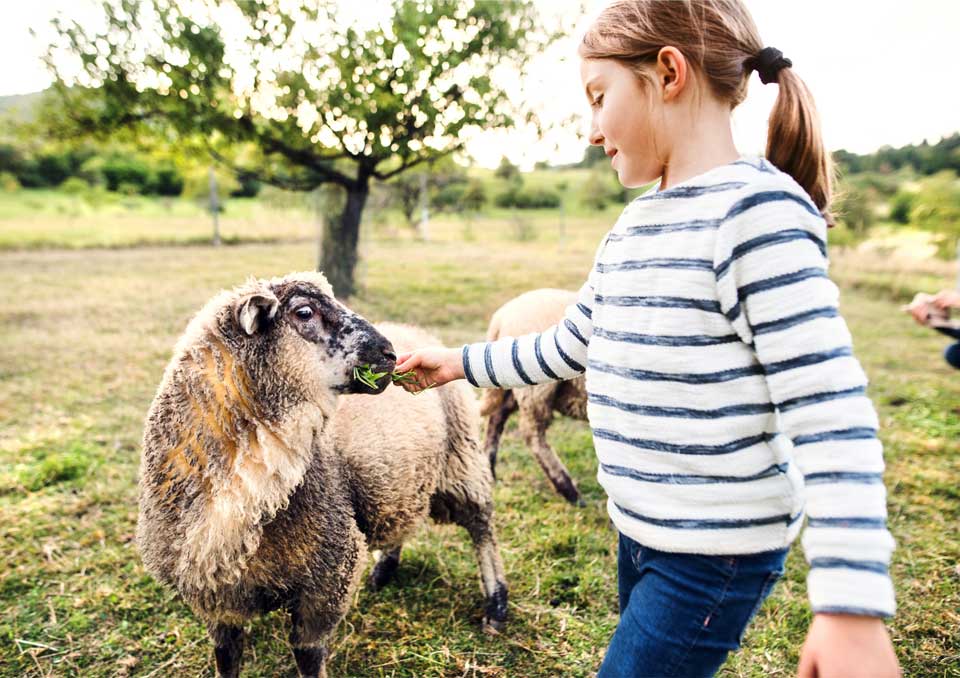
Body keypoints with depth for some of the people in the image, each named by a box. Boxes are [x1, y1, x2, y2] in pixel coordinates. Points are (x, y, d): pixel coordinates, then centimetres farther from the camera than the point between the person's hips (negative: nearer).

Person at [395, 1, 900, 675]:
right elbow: (569, 345, 17)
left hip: (719, 552, -8)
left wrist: (852, 605, -25)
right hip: (641, 531, 8)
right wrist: (460, 363, 18)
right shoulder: (632, 228, 7)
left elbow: (825, 405, -24)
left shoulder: (758, 209, -20)